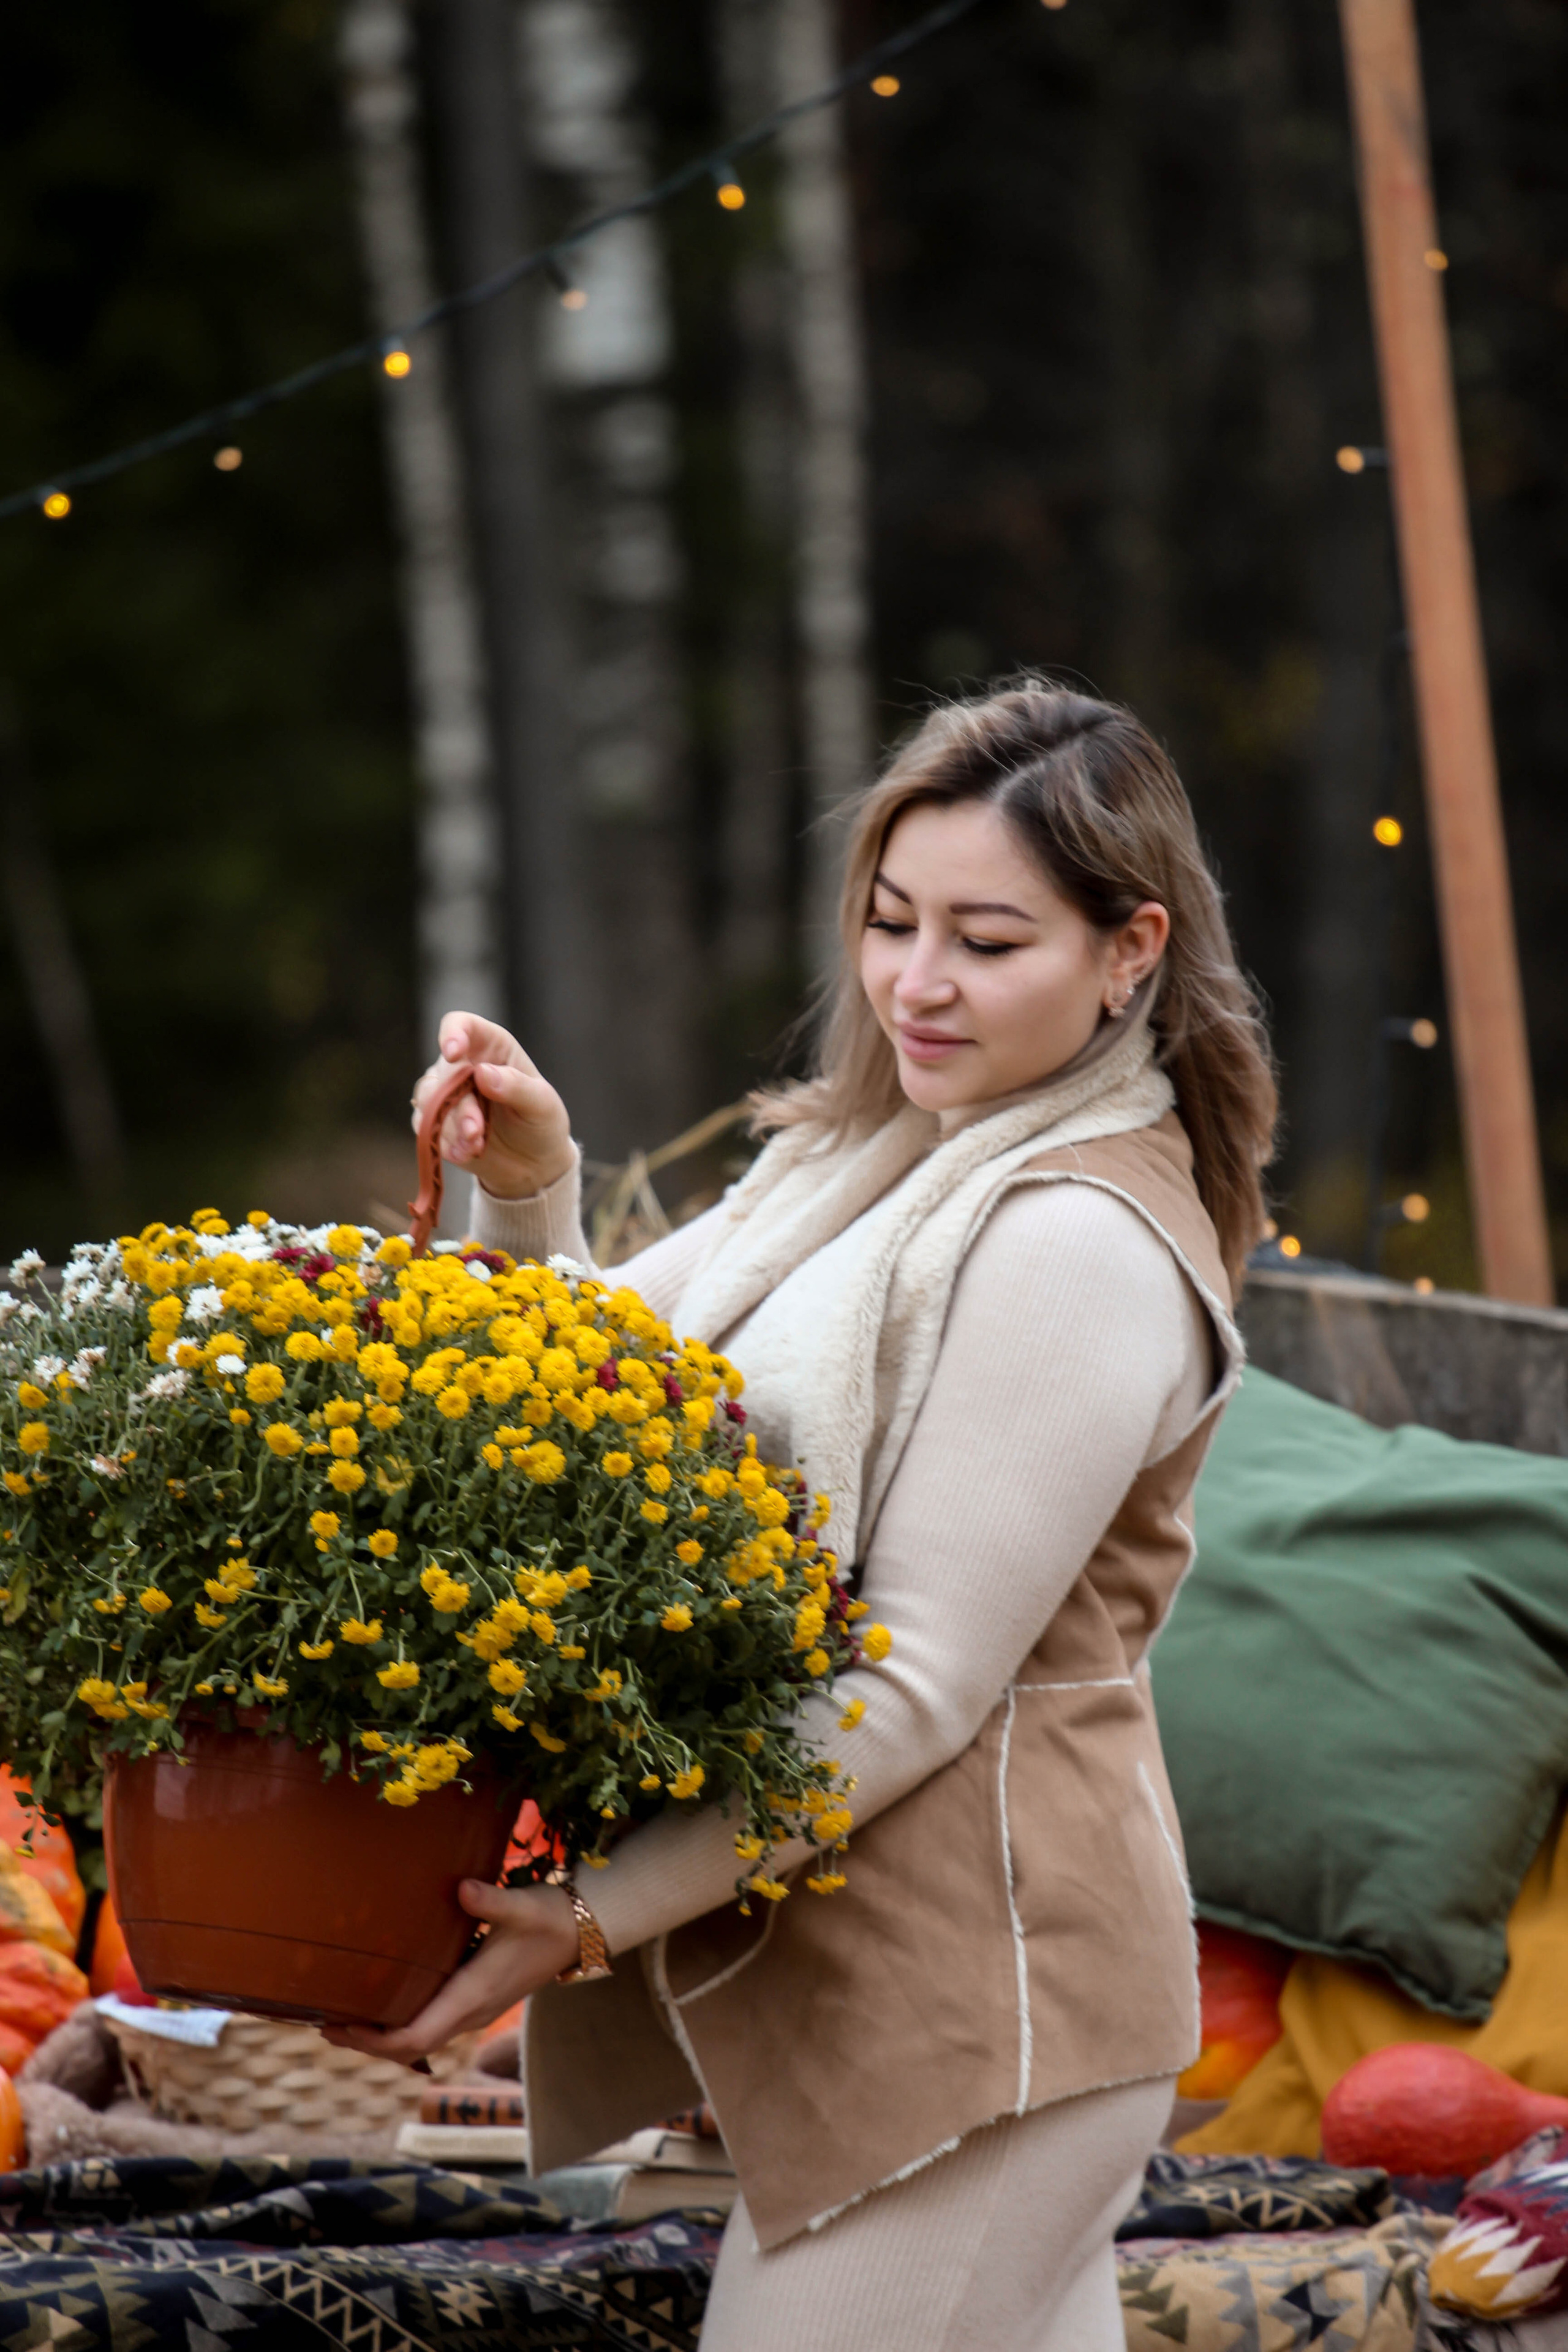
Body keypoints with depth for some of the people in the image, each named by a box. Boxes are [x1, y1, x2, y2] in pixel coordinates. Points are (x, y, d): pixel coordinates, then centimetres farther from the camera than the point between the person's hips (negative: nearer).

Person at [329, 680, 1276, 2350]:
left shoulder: (1086, 1243, -16)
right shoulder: (863, 1162, 14)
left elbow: (917, 1691, -19)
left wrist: (594, 1919, -20)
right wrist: (529, 1201, 2)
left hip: (970, 2007, -9)